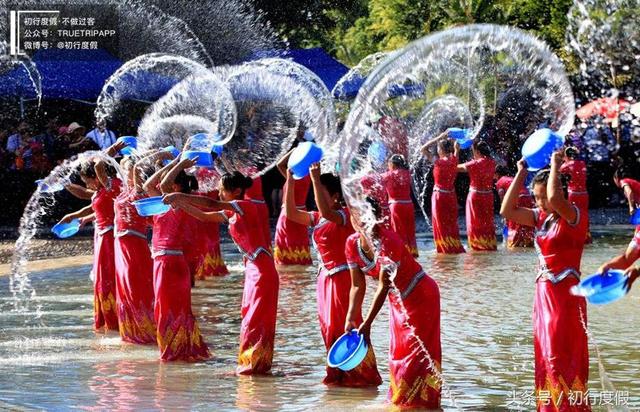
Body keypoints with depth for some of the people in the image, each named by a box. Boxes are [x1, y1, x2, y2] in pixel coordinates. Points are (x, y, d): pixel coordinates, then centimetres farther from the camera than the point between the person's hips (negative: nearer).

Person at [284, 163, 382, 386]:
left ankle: (364, 374, 1)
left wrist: (316, 179, -35)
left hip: (342, 277, -8)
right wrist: (290, 183, -1)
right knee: (329, 327, 11)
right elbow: (291, 213, 6)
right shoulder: (318, 218, 10)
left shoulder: (345, 215, -14)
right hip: (325, 277, 8)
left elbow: (326, 212, -35)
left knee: (345, 326, -6)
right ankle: (339, 372, 21)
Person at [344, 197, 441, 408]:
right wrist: (351, 319, -14)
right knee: (398, 352, 12)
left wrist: (367, 323, -32)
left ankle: (419, 401, 2)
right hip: (398, 301, 7)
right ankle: (399, 400, 22)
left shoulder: (388, 241, -32)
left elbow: (384, 286, -31)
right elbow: (358, 286, -5)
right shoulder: (352, 243, -11)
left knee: (416, 351, -5)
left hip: (420, 296, -7)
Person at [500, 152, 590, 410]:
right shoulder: (541, 217, 9)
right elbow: (507, 211, 5)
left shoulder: (574, 216, -13)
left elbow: (555, 198, -34)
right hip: (544, 295, 8)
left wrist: (555, 166, -20)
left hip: (565, 297, -8)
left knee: (563, 360, -6)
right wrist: (521, 173, 4)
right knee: (546, 359, 13)